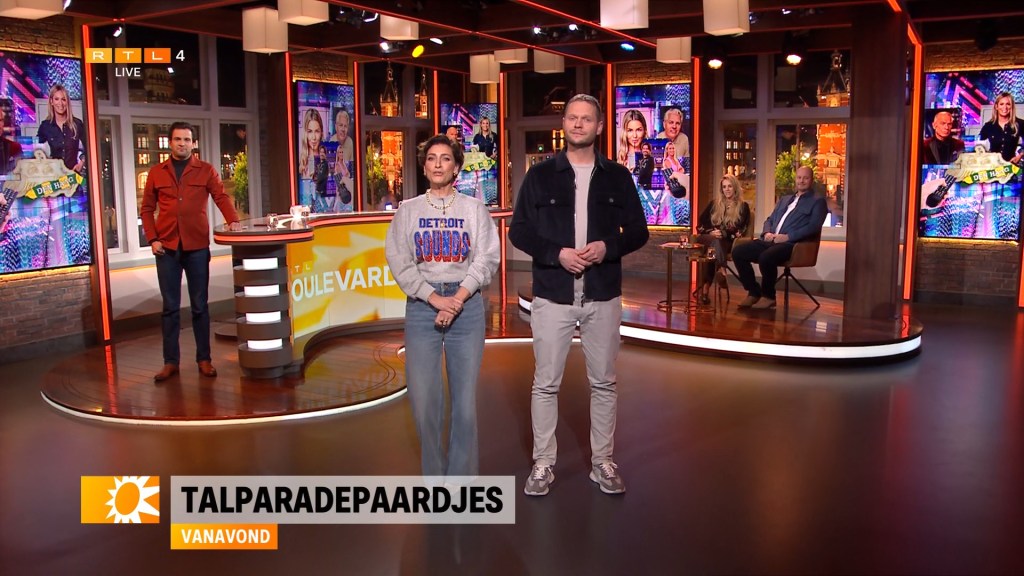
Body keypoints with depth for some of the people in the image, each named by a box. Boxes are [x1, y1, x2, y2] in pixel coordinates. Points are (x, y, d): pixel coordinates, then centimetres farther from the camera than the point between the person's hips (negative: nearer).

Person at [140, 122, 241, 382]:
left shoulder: (206, 171, 6)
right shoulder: (157, 173, 9)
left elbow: (221, 197, -4)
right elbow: (147, 209, 10)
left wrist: (233, 220, -23)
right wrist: (152, 238, -2)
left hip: (197, 246, -1)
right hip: (167, 248, 1)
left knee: (200, 305, 4)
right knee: (170, 306, 5)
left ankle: (204, 359, 12)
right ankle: (170, 361, 11)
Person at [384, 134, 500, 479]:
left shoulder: (474, 209, 9)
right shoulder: (408, 211, 11)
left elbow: (487, 258, 1)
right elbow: (399, 262, 1)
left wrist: (458, 299, -12)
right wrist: (435, 298, -11)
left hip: (467, 306, 0)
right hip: (421, 308, 1)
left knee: (464, 399, -1)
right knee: (423, 399, -3)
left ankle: (462, 477, 12)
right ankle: (434, 476, 14)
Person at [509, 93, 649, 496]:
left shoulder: (618, 177, 6)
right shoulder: (540, 175, 2)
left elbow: (638, 231, 7)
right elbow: (519, 230, 0)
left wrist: (609, 246, -13)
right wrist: (556, 253, -15)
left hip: (603, 297, 2)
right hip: (552, 296, -1)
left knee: (603, 383, 10)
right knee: (546, 384, 5)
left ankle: (602, 461, 24)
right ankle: (543, 463, 18)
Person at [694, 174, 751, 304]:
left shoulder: (743, 207, 10)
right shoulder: (714, 203, 15)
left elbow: (741, 230, 1)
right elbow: (700, 223, 9)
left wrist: (724, 234, -18)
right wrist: (711, 232, -11)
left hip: (729, 242, -1)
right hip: (710, 238, 1)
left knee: (714, 248, -35)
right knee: (716, 241, -36)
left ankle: (706, 286, -48)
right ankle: (721, 270, -62)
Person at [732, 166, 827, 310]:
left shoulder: (817, 202, 8)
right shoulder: (784, 199, 28)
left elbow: (814, 227, -6)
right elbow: (770, 220, 26)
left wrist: (788, 237, -16)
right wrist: (767, 232, 1)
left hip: (791, 244, -7)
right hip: (770, 241, 7)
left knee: (766, 257, -36)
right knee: (738, 252, -14)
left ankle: (768, 296, -14)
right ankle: (754, 292, -4)